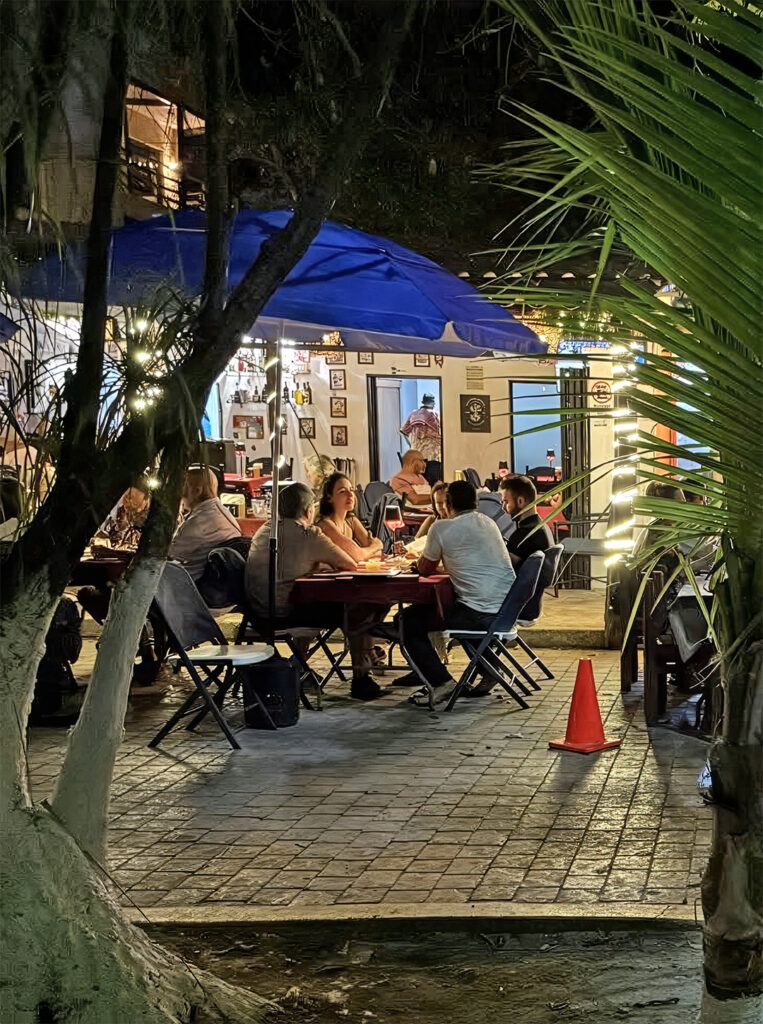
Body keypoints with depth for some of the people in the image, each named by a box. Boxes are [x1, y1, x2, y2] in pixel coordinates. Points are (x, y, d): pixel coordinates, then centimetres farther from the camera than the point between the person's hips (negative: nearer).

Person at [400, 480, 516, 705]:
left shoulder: (443, 528, -6)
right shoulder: (490, 524, 15)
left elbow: (425, 569, 8)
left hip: (479, 615, -8)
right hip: (507, 610, 8)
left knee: (412, 620, 8)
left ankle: (441, 683, -1)